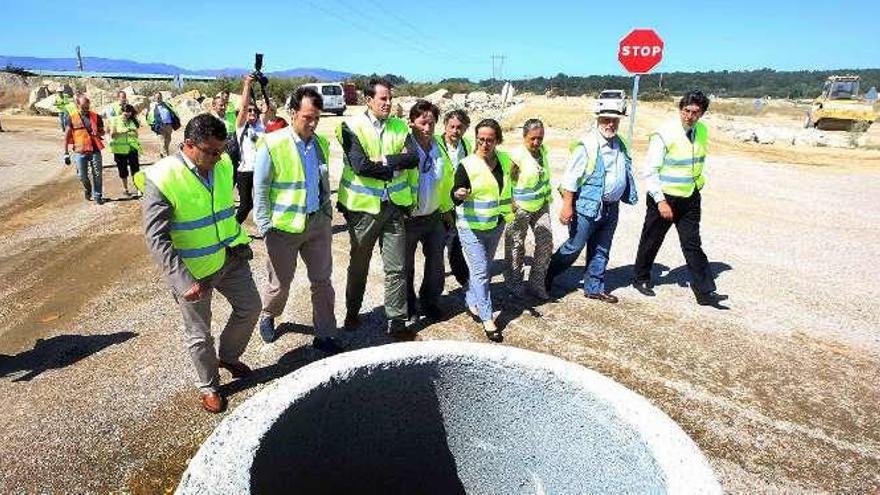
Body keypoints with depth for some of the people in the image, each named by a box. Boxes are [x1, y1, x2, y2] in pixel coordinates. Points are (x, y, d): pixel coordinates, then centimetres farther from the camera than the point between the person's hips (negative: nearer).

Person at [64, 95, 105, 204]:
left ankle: (97, 196, 14)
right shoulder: (72, 117, 1)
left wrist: (98, 133, -13)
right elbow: (67, 135, 3)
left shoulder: (96, 116, 4)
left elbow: (102, 131, 13)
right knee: (82, 176, 6)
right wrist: (66, 152, 0)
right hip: (80, 151, 0)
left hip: (95, 150, 0)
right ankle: (87, 190, 34)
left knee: (97, 174, 1)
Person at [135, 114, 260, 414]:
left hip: (229, 257, 6)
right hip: (192, 270, -5)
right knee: (199, 334, 10)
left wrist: (238, 240, 9)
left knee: (250, 307, 16)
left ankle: (228, 356, 42)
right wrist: (184, 282, -29)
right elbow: (156, 238, -23)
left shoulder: (223, 165, -3)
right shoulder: (161, 179, -22)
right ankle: (209, 387, 34)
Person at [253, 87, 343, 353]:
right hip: (284, 226, -4)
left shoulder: (321, 143, 4)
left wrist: (327, 214, 14)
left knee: (322, 280, 8)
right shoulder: (272, 144, -13)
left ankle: (324, 335, 22)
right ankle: (267, 317, 43)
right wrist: (265, 228, -10)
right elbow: (260, 190, -8)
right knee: (280, 283, 11)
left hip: (318, 222, 4)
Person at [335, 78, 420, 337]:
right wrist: (396, 167, -11)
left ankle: (397, 321, 16)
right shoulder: (352, 126, -6)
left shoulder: (400, 127, 7)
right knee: (359, 264, 15)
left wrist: (384, 160, -17)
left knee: (396, 267, 5)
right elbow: (360, 165, -18)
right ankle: (352, 311, 36)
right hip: (363, 206, -3)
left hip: (393, 205, 3)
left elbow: (413, 158, -7)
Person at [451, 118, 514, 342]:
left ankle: (472, 301, 38)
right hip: (471, 227, -6)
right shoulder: (466, 165, -15)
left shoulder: (505, 160, 1)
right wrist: (458, 194, -36)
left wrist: (509, 205, 11)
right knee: (480, 271, -6)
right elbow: (455, 197, -16)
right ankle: (488, 319, 1)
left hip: (496, 225, 6)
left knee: (485, 269, 17)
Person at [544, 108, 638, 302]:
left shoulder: (620, 144, 9)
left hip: (611, 208, 7)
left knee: (601, 251, 14)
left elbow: (626, 174, 22)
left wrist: (629, 197, 19)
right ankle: (546, 276, 20)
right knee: (574, 247, 2)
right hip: (588, 207, -7)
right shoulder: (587, 144, -14)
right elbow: (570, 177, -17)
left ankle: (594, 288, 27)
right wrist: (567, 205, -19)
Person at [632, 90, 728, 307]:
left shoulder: (703, 131, 3)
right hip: (664, 198, -5)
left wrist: (698, 182, 18)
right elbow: (650, 171, -17)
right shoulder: (664, 134, -17)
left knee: (693, 245, 5)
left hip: (690, 198, 5)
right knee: (651, 240, 10)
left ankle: (705, 292, 7)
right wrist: (660, 201, -20)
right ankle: (640, 278, 31)